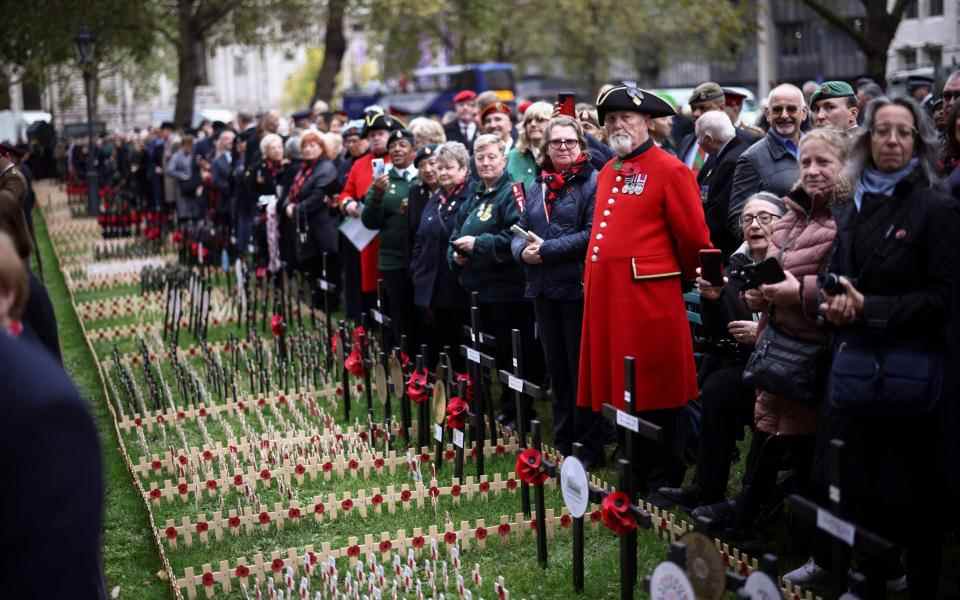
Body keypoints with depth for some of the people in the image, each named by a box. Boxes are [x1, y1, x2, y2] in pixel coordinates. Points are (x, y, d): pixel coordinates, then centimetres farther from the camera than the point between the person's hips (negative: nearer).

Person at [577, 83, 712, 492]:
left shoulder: (670, 170, -7)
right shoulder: (607, 173, 17)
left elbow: (694, 239, -5)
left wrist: (678, 277, 8)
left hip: (648, 298, -7)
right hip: (605, 296, 8)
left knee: (653, 397, -1)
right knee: (617, 390, 11)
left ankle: (666, 483, 10)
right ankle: (634, 478, 22)